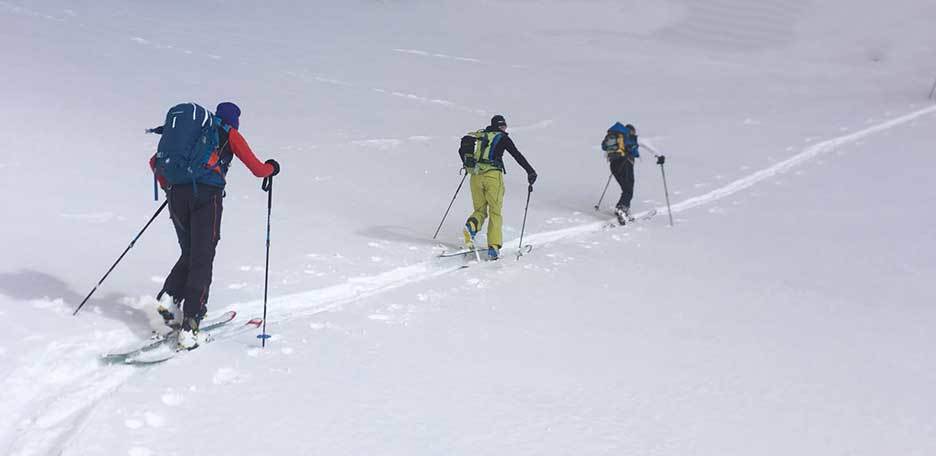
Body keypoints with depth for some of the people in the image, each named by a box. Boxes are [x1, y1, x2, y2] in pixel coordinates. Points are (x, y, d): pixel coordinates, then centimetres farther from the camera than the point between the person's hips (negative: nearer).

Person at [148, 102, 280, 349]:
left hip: (177, 192, 5)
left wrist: (168, 188, 38)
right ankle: (188, 326, -12)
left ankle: (169, 301, -1)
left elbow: (155, 162, 27)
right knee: (202, 259, -4)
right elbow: (258, 169, 10)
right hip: (207, 194, -5)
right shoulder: (230, 134, 14)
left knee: (189, 253, 19)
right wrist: (272, 167, 31)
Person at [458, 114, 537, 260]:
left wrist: (467, 164, 37)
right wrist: (531, 172, 5)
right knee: (495, 212, 3)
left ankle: (471, 226, -18)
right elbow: (518, 156, 1)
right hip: (493, 175, -4)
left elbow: (462, 149, 21)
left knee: (480, 210, 15)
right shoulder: (503, 137, 6)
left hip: (476, 176, 4)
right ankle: (493, 248, -8)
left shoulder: (479, 135, 18)